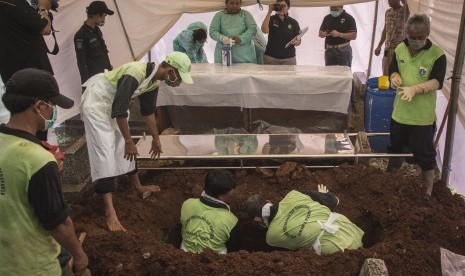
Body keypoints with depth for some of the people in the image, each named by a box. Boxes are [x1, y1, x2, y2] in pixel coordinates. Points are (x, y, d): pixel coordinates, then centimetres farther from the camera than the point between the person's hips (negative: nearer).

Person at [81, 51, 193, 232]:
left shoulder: (154, 80, -4)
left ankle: (138, 186, 36)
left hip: (113, 105, 9)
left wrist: (156, 138, 18)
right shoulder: (135, 74, -33)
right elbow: (119, 111, -29)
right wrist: (129, 141, -20)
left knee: (123, 148, 17)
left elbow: (148, 110, 11)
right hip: (97, 102, -9)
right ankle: (110, 212, -16)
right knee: (105, 153, -14)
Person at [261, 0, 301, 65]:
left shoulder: (293, 22, 6)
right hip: (271, 57, 0)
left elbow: (298, 41, 7)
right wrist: (269, 12, -15)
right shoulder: (271, 19, 5)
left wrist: (296, 42, -18)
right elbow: (264, 30, -15)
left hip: (289, 58, 1)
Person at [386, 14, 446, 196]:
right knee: (395, 146, 22)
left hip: (423, 115, -5)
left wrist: (415, 89, -34)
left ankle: (427, 191, 18)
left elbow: (437, 82, -18)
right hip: (400, 111, 5)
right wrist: (395, 77, -15)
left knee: (424, 153, 3)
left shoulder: (437, 54, -14)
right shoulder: (400, 49, 1)